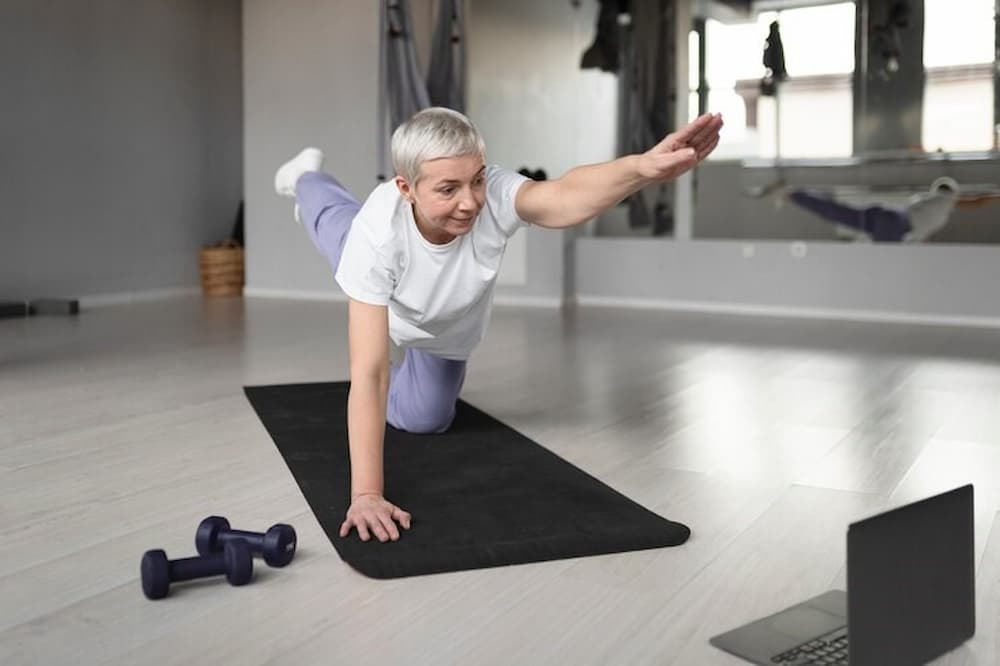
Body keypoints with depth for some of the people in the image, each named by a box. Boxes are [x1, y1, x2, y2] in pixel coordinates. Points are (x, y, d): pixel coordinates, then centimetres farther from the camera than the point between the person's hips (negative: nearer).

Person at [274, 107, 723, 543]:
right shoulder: (377, 235, -48)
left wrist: (645, 167, -91)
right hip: (380, 303, -1)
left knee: (422, 418, 21)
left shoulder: (494, 195, -46)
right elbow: (369, 374, -50)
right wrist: (366, 493, -55)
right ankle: (306, 180, 66)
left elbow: (565, 196, -70)